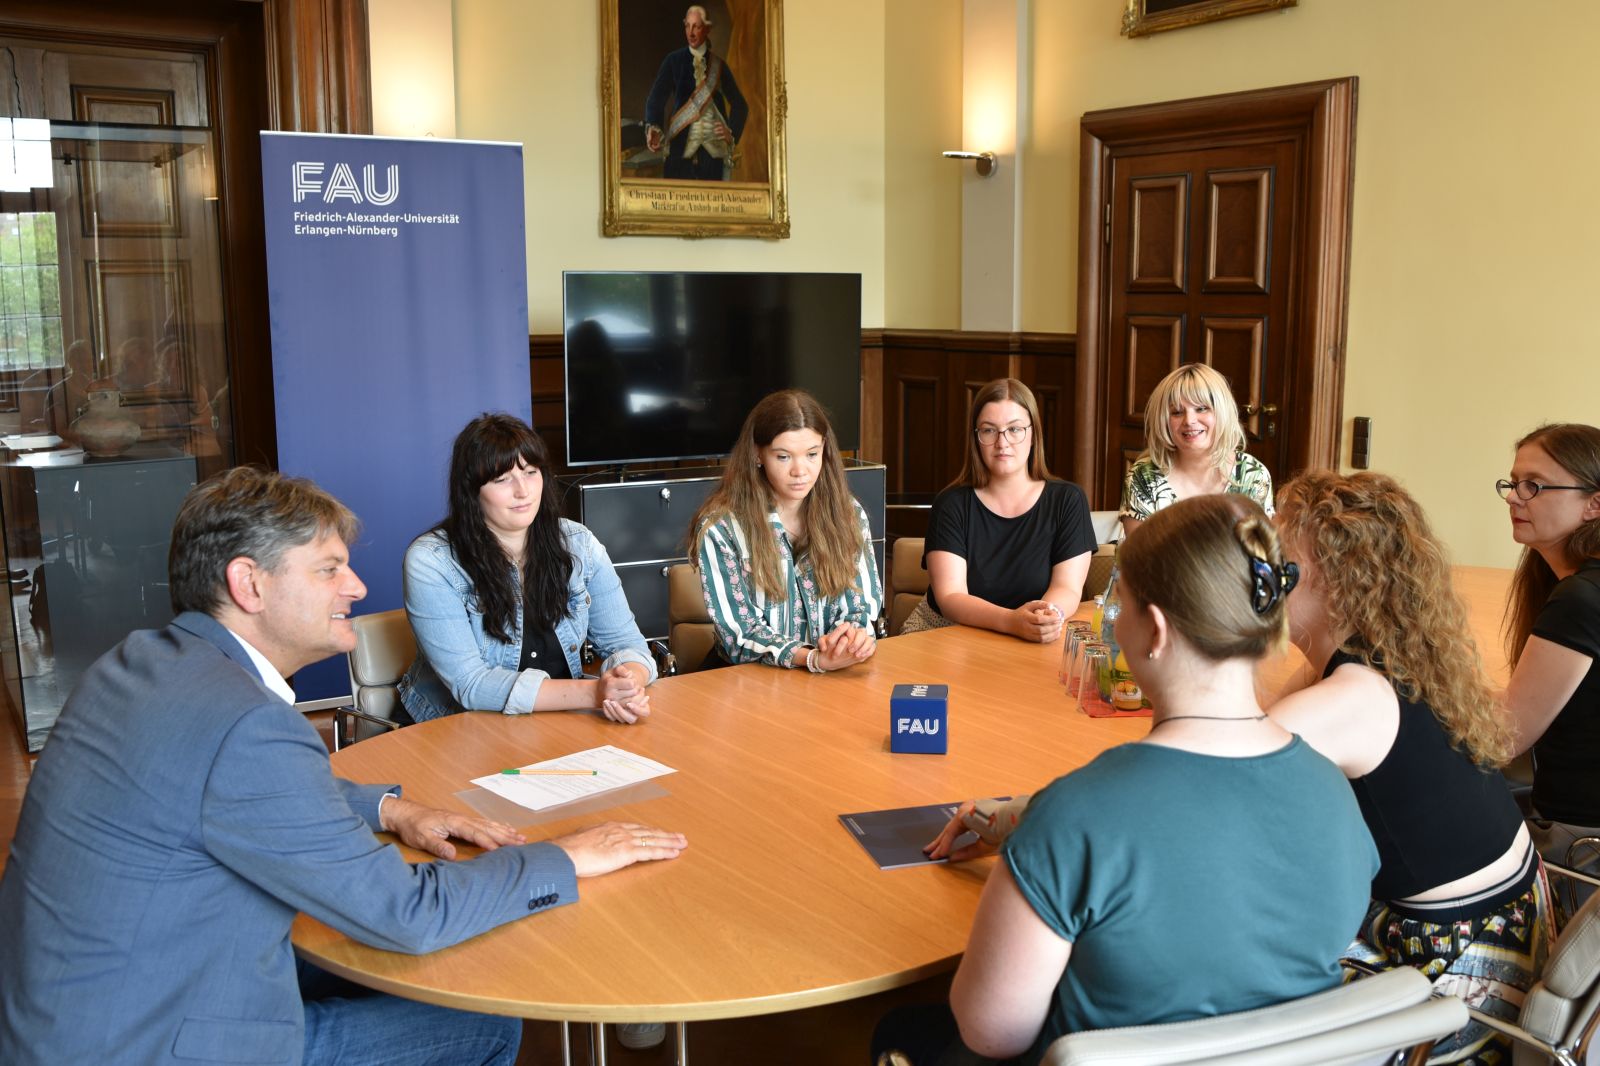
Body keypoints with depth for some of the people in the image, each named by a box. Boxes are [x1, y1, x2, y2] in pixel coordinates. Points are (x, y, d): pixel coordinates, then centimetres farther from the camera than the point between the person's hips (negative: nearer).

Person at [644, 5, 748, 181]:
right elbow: (657, 96, -8)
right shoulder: (674, 61, 5)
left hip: (714, 148, 2)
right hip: (682, 146, -2)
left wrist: (732, 132, 3)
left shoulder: (718, 65, 11)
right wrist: (653, 127, -26)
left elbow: (739, 105, 18)